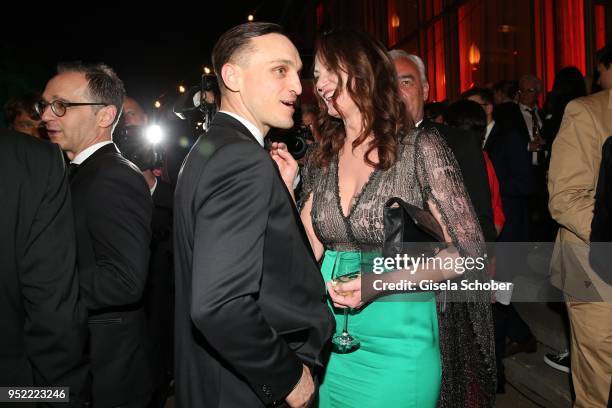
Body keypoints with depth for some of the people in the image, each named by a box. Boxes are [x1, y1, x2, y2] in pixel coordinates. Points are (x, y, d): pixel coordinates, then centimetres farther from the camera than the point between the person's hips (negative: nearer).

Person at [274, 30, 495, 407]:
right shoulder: (321, 159, 2)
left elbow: (469, 250, -12)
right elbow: (312, 252, 4)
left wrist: (382, 280, -23)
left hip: (397, 345, -4)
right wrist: (286, 189, -5)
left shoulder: (421, 147, -12)